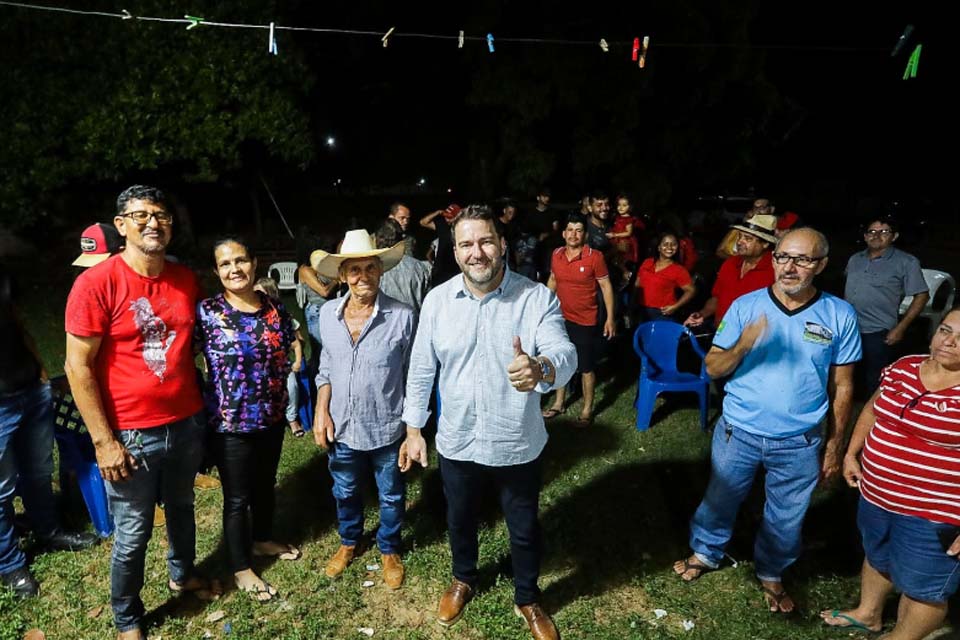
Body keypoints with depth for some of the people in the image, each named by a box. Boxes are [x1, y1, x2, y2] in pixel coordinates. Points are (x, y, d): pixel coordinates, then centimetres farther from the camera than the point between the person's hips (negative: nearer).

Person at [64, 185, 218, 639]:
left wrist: (202, 410, 11)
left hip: (186, 423, 5)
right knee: (133, 535, 11)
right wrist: (103, 441, -15)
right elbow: (78, 367, -13)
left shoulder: (186, 280, 0)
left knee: (181, 508, 24)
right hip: (131, 434, -4)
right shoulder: (96, 283, -15)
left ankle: (182, 575, 49)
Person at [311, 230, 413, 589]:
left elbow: (413, 377, -10)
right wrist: (321, 412, -1)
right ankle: (349, 542, 51)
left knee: (391, 495, 18)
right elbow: (326, 368, 8)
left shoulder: (402, 317, -18)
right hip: (342, 427, 4)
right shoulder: (328, 314, -5)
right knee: (345, 492, 24)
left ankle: (389, 550, 44)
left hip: (387, 428, -3)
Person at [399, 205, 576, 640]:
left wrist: (540, 368, -53)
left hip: (518, 445, -2)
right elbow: (421, 369, 0)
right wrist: (413, 429, 2)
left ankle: (527, 599, 48)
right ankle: (463, 580, 56)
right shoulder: (437, 299, -8)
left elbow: (565, 355, -30)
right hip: (456, 442, 2)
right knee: (459, 520, 26)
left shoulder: (537, 298, -17)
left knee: (525, 529, 19)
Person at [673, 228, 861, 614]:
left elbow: (841, 388, 1)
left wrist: (834, 447, 4)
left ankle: (771, 574, 44)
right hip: (738, 434, 0)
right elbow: (713, 368, -7)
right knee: (720, 500, 18)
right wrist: (742, 346, -27)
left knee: (786, 517, 18)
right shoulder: (745, 306, -9)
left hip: (799, 444, 1)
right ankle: (705, 553, 44)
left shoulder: (840, 316, -7)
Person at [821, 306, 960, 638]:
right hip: (876, 494, 7)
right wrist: (851, 453, 7)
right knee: (876, 557, 27)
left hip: (933, 514, -6)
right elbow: (874, 410, 14)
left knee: (922, 586, 13)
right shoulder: (903, 367, -2)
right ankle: (867, 613, 50)